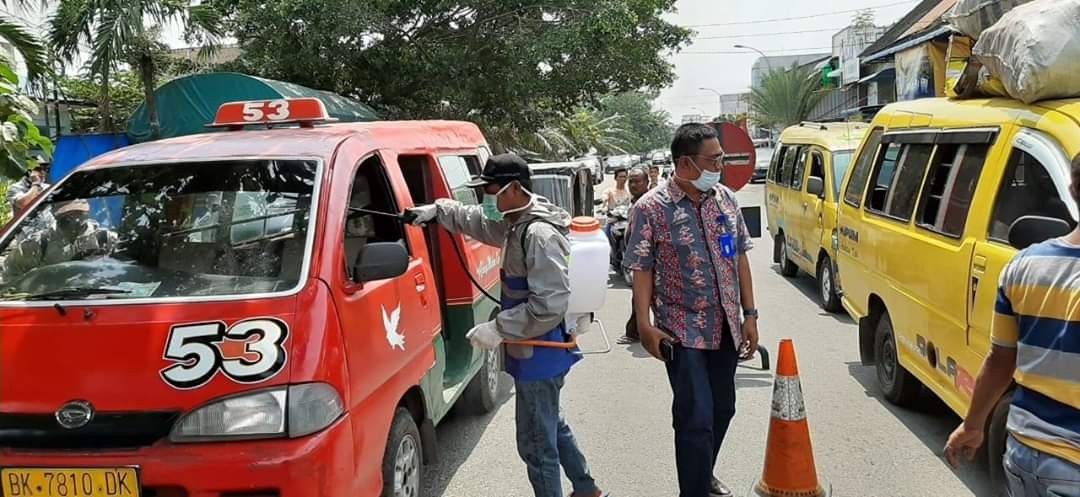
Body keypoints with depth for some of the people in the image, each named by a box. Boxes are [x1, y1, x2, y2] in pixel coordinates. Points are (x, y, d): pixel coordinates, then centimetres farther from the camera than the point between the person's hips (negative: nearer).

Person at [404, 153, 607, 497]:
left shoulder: (540, 234, -25)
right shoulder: (517, 224, 6)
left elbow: (550, 305, -31)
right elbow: (475, 219, 24)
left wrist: (497, 329, -27)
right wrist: (436, 210, 11)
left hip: (539, 355, -11)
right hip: (540, 351, 11)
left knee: (536, 443, 1)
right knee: (552, 424, 27)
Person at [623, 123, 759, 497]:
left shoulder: (725, 199, 3)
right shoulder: (651, 208, -13)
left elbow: (740, 258, 9)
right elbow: (642, 270, -9)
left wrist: (749, 315, 7)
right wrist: (644, 325, -15)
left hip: (726, 327, 6)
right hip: (683, 331, -6)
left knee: (722, 409, 18)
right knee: (696, 419, -7)